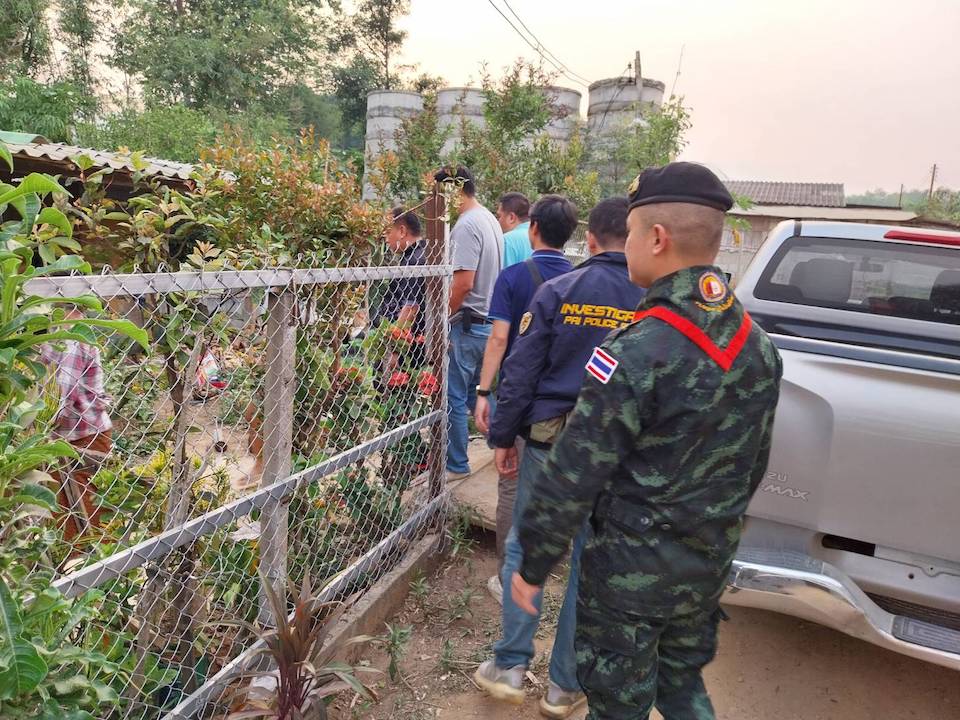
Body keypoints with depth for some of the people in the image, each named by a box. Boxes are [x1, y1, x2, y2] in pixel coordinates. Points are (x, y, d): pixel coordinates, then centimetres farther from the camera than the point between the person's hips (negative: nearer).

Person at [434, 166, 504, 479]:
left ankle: (456, 465, 10)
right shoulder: (490, 219, 13)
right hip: (489, 321, 9)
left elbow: (463, 282, -24)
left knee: (454, 396, 1)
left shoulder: (467, 225, -16)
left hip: (467, 323, -9)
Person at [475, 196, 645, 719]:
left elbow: (521, 371, -6)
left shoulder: (557, 291, -5)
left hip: (549, 440, -1)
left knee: (522, 549, 15)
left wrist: (503, 436, 3)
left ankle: (510, 666, 23)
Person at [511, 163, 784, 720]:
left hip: (632, 568, -6)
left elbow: (571, 480, -22)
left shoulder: (635, 354, -26)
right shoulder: (758, 346, -2)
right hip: (711, 565, 6)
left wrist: (533, 566, -9)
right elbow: (754, 464, 9)